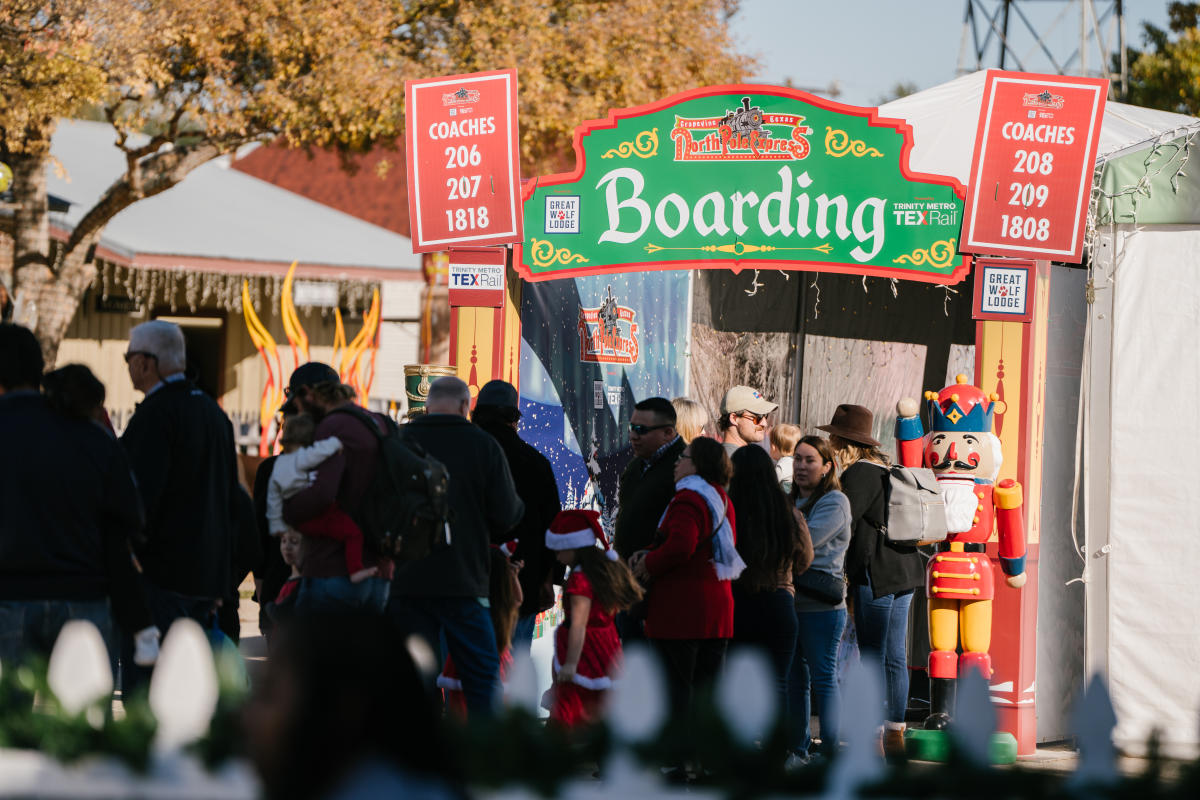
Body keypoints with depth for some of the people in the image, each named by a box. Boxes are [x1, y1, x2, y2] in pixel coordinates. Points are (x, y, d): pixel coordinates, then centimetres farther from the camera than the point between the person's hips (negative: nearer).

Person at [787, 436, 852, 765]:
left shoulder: (835, 502, -7)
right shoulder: (791, 500, 18)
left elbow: (807, 539, -19)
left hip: (821, 605, -7)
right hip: (789, 601, 7)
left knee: (824, 677, -4)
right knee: (794, 678, 10)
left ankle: (830, 752, -1)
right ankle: (798, 750, 17)